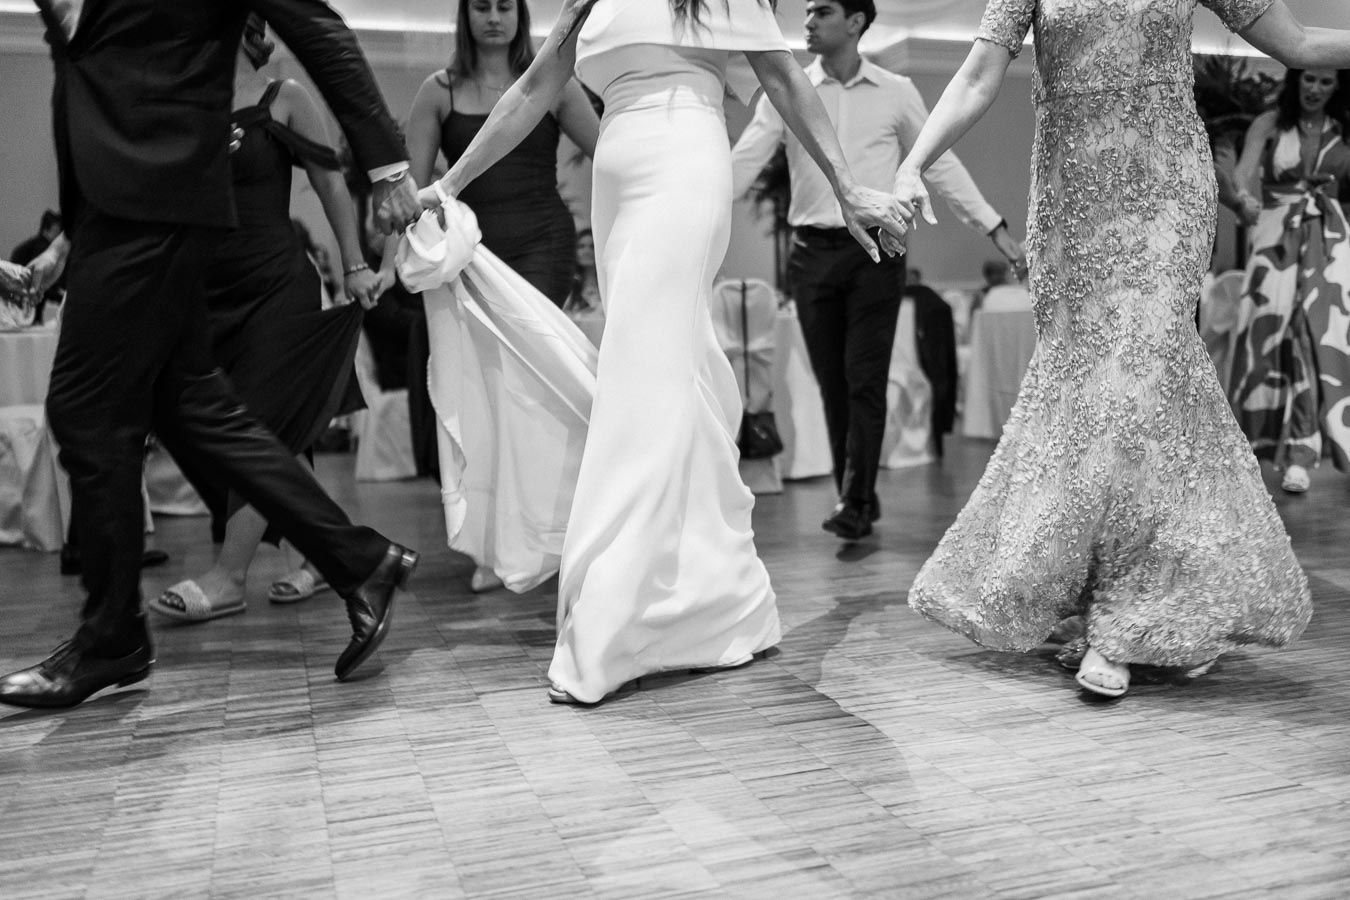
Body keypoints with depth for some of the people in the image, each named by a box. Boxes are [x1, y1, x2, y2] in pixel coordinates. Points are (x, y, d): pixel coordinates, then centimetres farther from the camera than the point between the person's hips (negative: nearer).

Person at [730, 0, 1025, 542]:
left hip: (875, 251, -1)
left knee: (864, 379, -8)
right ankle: (859, 498, 17)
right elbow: (744, 160, -1)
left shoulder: (896, 93, 6)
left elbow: (941, 165, 9)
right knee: (832, 383, 5)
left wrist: (994, 227, 5)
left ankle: (855, 502, -4)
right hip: (812, 252, 2)